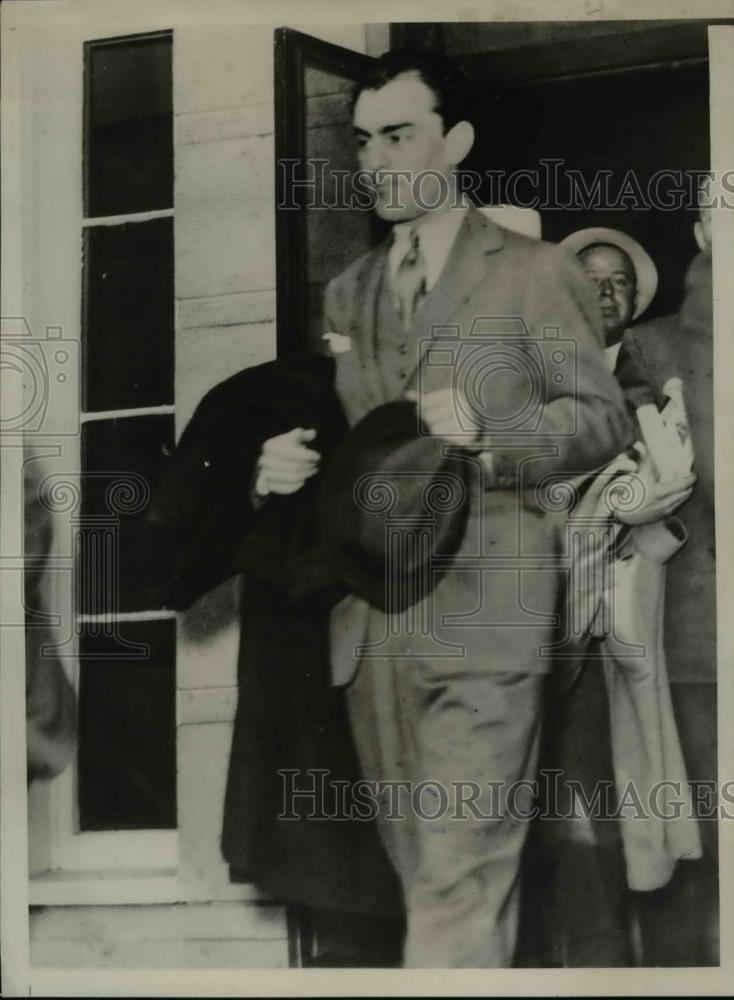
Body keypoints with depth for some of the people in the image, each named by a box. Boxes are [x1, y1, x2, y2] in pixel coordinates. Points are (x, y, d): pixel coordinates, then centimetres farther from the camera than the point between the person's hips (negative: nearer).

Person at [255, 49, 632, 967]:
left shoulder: (533, 274, 2)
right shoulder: (345, 293, 18)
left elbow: (602, 418, -1)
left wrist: (490, 442, -17)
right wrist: (286, 463, -4)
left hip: (480, 611, -6)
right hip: (370, 618, 6)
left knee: (458, 876, -13)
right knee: (422, 870, 12)